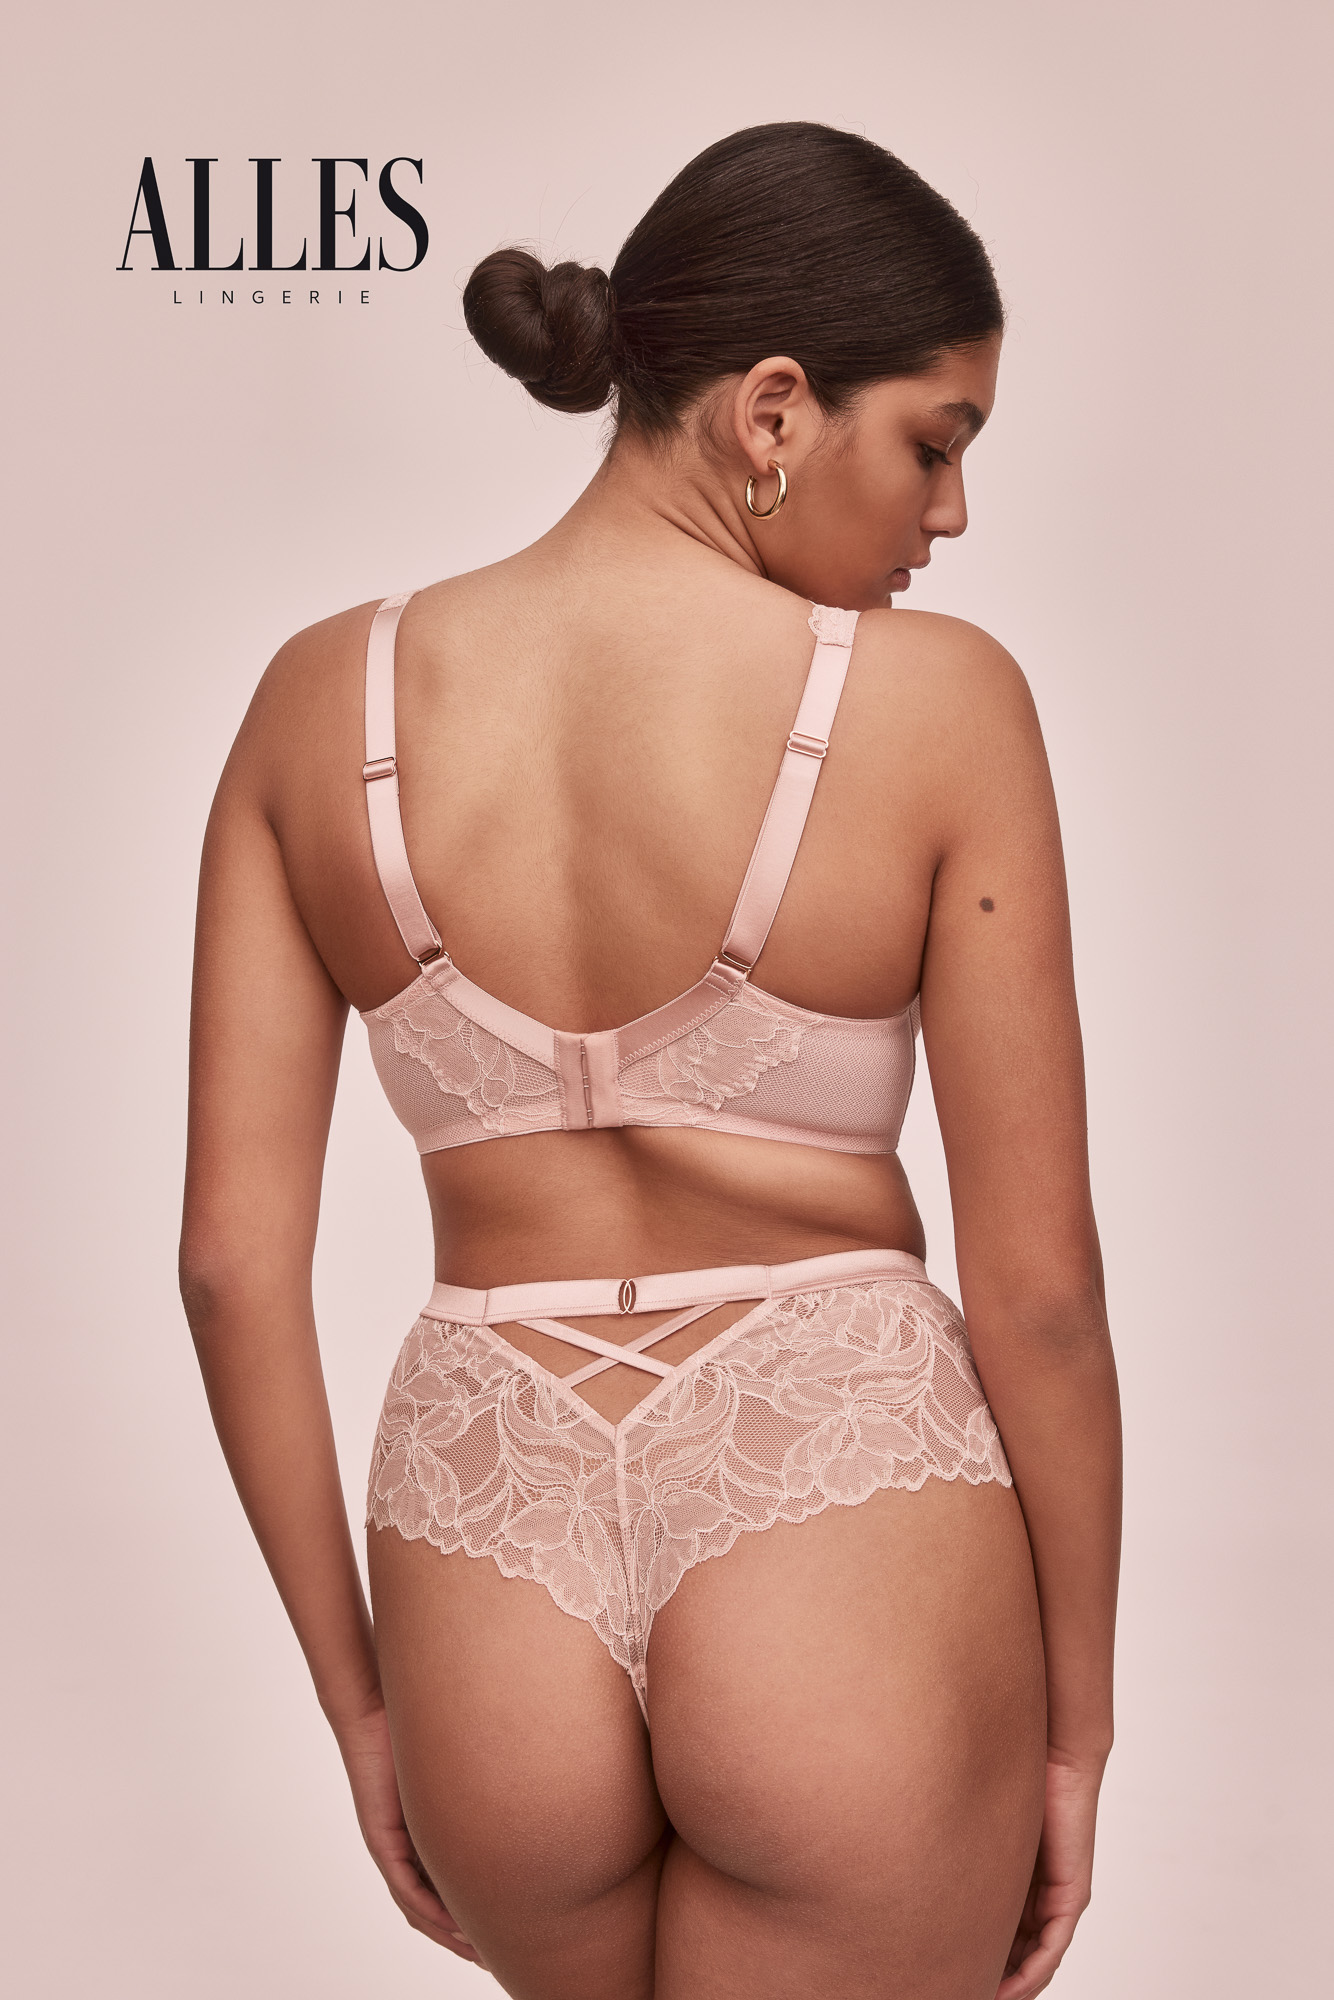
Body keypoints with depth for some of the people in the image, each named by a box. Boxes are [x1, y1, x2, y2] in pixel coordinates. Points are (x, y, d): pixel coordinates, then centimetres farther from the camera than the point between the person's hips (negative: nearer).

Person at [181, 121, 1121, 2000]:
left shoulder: (322, 697, -2)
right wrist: (1077, 1721, 6)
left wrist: (357, 1690, 10)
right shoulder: (937, 698, -12)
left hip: (489, 1567, 4)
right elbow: (1037, 1284, -9)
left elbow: (233, 1258, -2)